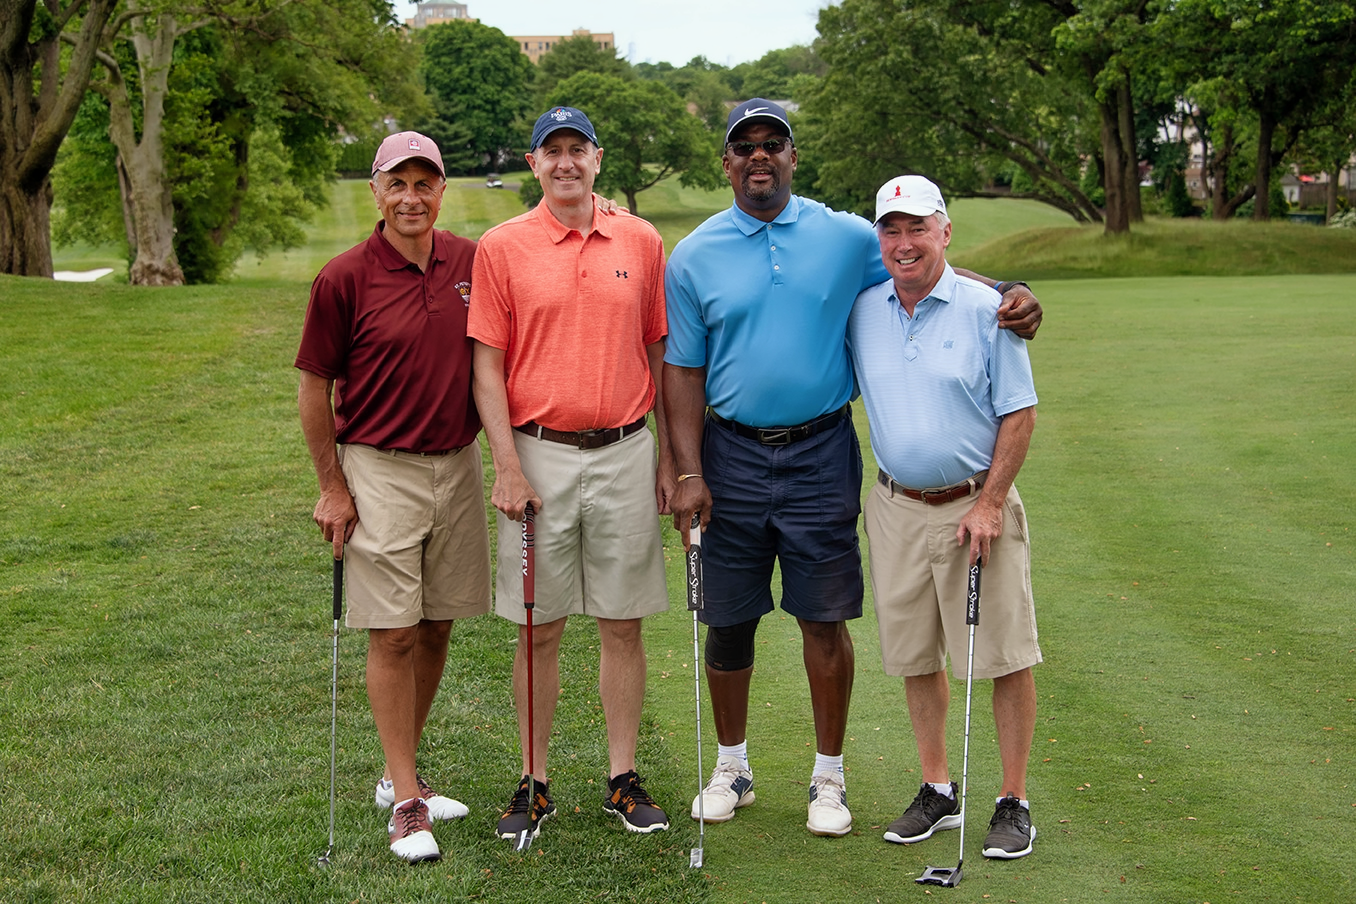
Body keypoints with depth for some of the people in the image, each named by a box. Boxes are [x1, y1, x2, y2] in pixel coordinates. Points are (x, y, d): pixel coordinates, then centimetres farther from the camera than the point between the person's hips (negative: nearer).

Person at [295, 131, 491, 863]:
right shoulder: (344, 279, -10)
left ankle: (400, 772, 26)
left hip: (457, 465, 5)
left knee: (436, 626, 11)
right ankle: (406, 801, 4)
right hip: (379, 471, -4)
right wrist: (331, 487, -4)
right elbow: (314, 387, -3)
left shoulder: (471, 263, 2)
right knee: (393, 633, -4)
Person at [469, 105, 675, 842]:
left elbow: (659, 356, 10)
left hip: (625, 453, 2)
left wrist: (669, 456, 7)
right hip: (539, 456, -1)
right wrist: (507, 466, -9)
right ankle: (534, 783, 15)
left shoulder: (641, 242, 6)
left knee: (624, 625, 6)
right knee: (538, 630, 5)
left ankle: (624, 780, 17)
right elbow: (487, 365, -1)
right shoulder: (501, 247, 1)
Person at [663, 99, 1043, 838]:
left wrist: (1011, 296, -7)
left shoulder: (846, 237, 2)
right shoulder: (693, 257, 1)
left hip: (822, 452, 0)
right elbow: (683, 370, 1)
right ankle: (731, 767, 25)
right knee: (727, 621, 7)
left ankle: (828, 777, 16)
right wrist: (688, 472, -6)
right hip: (732, 453, 0)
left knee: (824, 618, 2)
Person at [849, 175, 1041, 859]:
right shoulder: (861, 314, 5)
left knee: (1003, 656, -1)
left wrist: (990, 504, -12)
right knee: (915, 658, 10)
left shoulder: (986, 310, -7)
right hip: (896, 508, 4)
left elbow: (1019, 413, -6)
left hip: (975, 505, -4)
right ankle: (937, 791, 23)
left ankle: (1013, 801, 10)